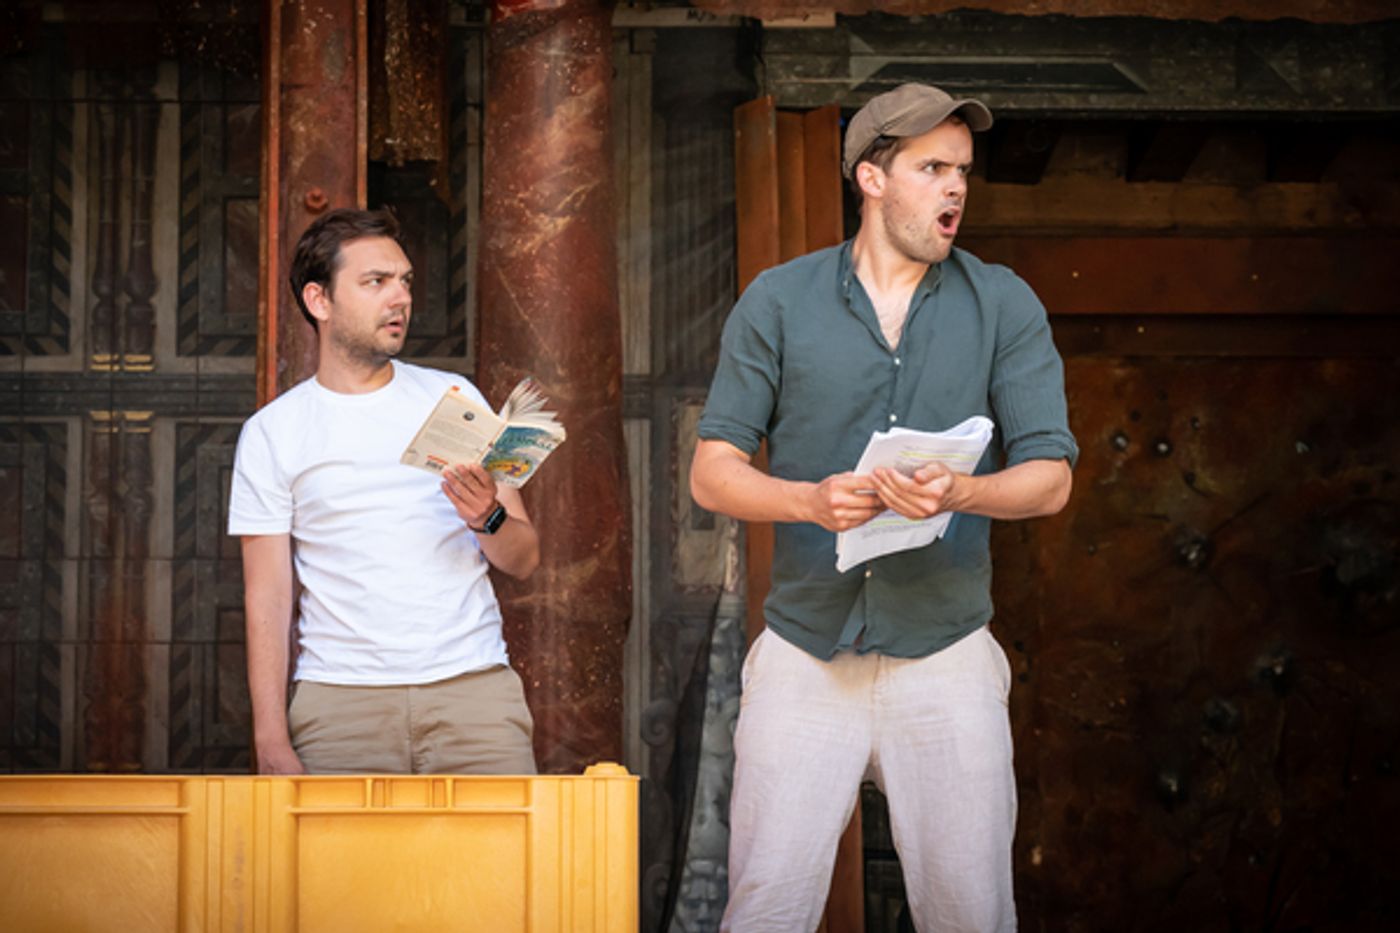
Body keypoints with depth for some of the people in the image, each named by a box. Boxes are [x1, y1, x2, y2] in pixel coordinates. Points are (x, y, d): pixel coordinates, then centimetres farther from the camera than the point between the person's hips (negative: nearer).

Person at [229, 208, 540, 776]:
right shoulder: (271, 433, 6)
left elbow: (524, 560, 12)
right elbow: (266, 597, 2)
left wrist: (488, 518, -11)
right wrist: (272, 743, -7)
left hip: (473, 687, 1)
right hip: (341, 701, -1)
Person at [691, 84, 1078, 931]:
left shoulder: (1004, 305, 6)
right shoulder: (778, 303, 4)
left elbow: (1050, 477, 0)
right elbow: (713, 472, 2)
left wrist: (961, 492, -21)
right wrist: (811, 500, -18)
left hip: (946, 660, 1)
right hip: (803, 659, 0)